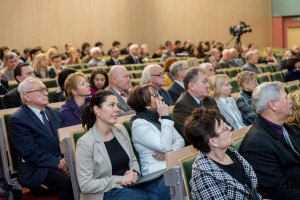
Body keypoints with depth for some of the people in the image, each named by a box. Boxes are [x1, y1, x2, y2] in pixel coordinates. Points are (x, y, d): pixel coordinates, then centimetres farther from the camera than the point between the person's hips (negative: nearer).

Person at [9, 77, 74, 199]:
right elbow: (30, 152, -14)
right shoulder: (18, 120, -5)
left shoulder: (54, 113, 16)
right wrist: (57, 163, -19)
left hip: (63, 160, 6)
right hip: (38, 168, -6)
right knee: (66, 181, -33)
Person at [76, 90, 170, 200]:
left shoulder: (121, 130, 6)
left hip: (130, 185, 6)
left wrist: (134, 173, -7)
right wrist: (119, 180, -18)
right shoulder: (85, 143, -14)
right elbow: (85, 185, -15)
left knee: (167, 187, -18)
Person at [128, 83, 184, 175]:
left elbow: (180, 140, 8)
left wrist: (170, 152, -13)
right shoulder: (139, 124, -10)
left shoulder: (159, 118, 13)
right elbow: (165, 147, -19)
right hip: (157, 171, -7)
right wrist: (165, 117, -16)